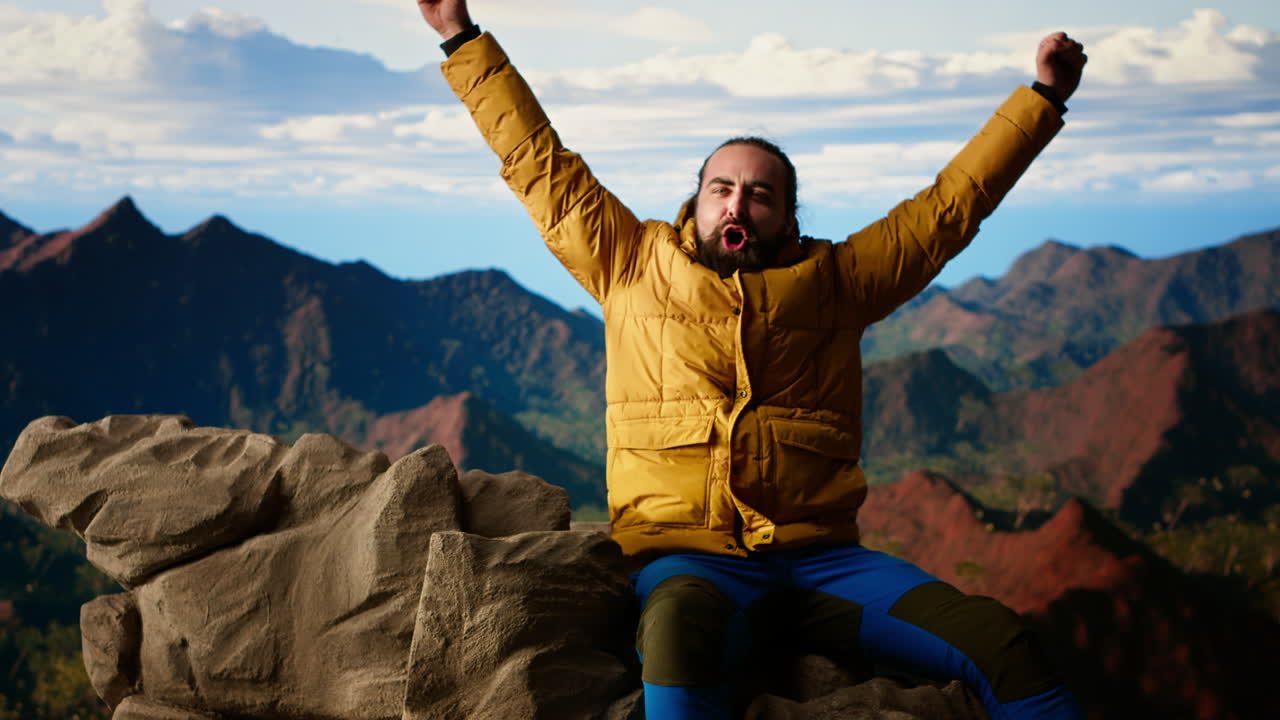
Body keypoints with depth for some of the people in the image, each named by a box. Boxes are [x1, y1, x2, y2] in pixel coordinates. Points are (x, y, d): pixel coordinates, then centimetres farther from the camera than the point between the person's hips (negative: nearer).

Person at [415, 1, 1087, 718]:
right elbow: (538, 161, 21)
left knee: (1001, 642, -19)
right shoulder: (633, 267, 16)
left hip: (819, 556, 3)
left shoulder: (833, 279, 17)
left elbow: (951, 204, 23)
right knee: (679, 630, -41)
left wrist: (1043, 96, 26)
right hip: (688, 556, -2)